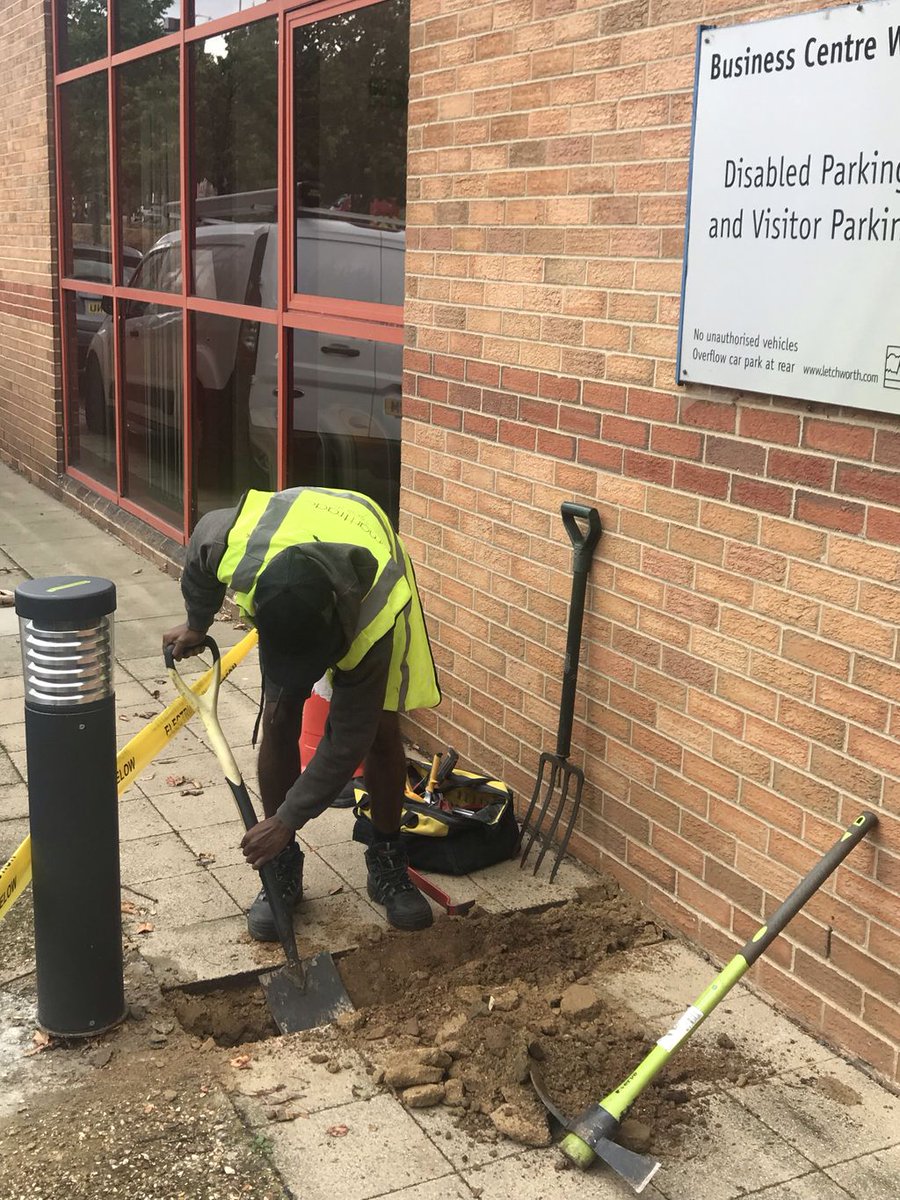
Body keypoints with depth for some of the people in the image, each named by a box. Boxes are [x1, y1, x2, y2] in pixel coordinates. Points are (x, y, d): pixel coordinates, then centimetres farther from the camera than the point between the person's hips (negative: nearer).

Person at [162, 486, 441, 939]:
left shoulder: (372, 613, -46)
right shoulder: (235, 547, -43)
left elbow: (346, 740, -34)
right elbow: (204, 535, -13)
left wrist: (288, 820, -28)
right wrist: (196, 624, 1)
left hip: (364, 588, -2)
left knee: (379, 729, -8)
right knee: (279, 722, -9)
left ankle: (387, 864, 11)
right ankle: (282, 870, 5)